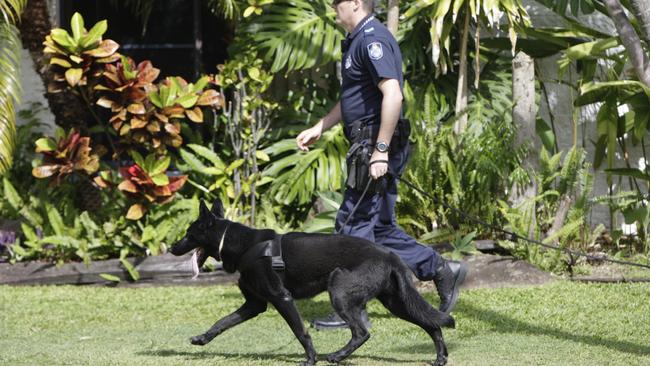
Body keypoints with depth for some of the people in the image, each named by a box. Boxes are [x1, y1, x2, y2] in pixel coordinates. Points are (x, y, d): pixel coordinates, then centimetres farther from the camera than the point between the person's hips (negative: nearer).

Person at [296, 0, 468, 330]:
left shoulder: (372, 40, -16)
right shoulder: (357, 40, 18)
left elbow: (392, 95, -26)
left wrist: (381, 150, -26)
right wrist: (318, 129, 27)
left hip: (376, 147, -10)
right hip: (368, 147, 10)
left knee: (355, 224, -5)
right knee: (380, 228, 13)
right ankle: (442, 270, 18)